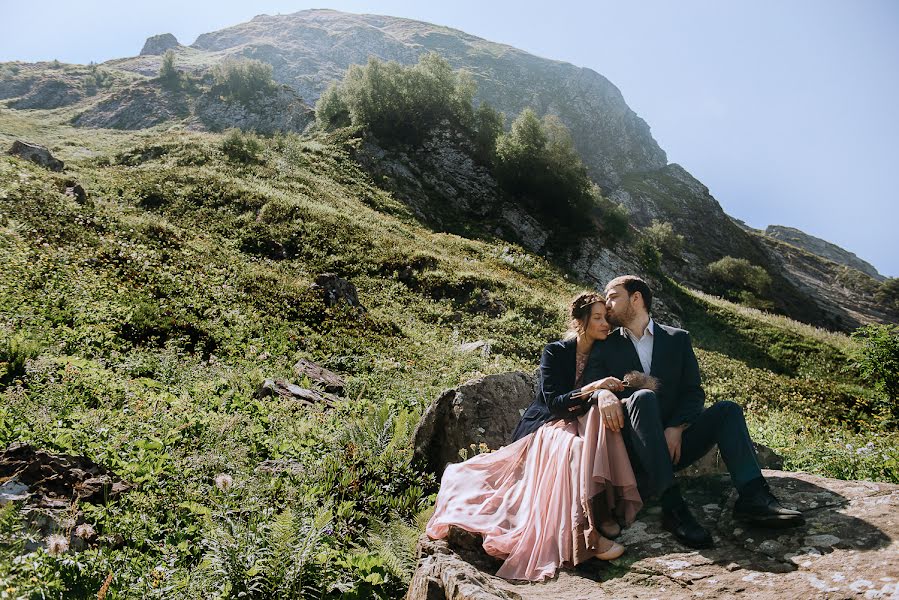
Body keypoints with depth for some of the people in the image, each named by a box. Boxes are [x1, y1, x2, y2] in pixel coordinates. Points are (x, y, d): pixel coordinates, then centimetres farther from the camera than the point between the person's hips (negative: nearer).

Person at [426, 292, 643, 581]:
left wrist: (606, 393, -18)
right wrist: (591, 389, -30)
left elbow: (606, 392, 7)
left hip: (579, 425, 4)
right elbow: (554, 403, -15)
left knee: (603, 416, -31)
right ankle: (586, 534, -40)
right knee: (576, 447, -38)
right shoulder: (555, 352, -8)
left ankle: (604, 510, -34)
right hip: (549, 426, -4)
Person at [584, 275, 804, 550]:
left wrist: (676, 428, -13)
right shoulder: (605, 347, 10)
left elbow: (694, 392, 5)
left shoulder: (677, 339, 13)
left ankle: (752, 496, -28)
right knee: (643, 398, -31)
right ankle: (672, 505, -39)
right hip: (633, 450, -3)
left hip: (672, 443, 3)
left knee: (727, 409, -13)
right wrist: (603, 394, -29)